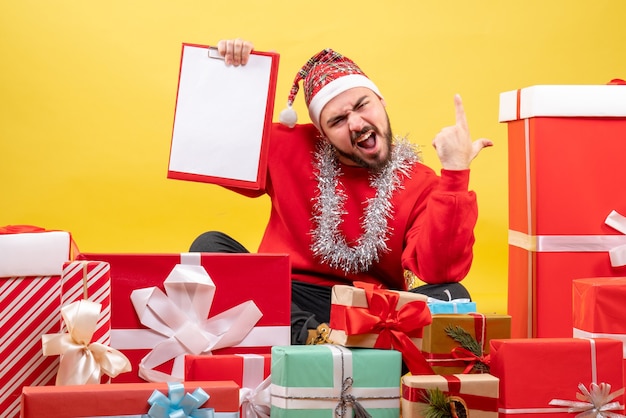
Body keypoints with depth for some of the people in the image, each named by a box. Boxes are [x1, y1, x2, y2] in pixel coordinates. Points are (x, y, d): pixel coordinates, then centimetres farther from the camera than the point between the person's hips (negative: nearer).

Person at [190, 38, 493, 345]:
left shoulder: (421, 185, -1)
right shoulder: (289, 147, 4)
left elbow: (438, 272, -17)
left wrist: (455, 175, -21)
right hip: (283, 304, 2)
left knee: (452, 296, -27)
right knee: (208, 246, -19)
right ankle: (309, 335, -34)